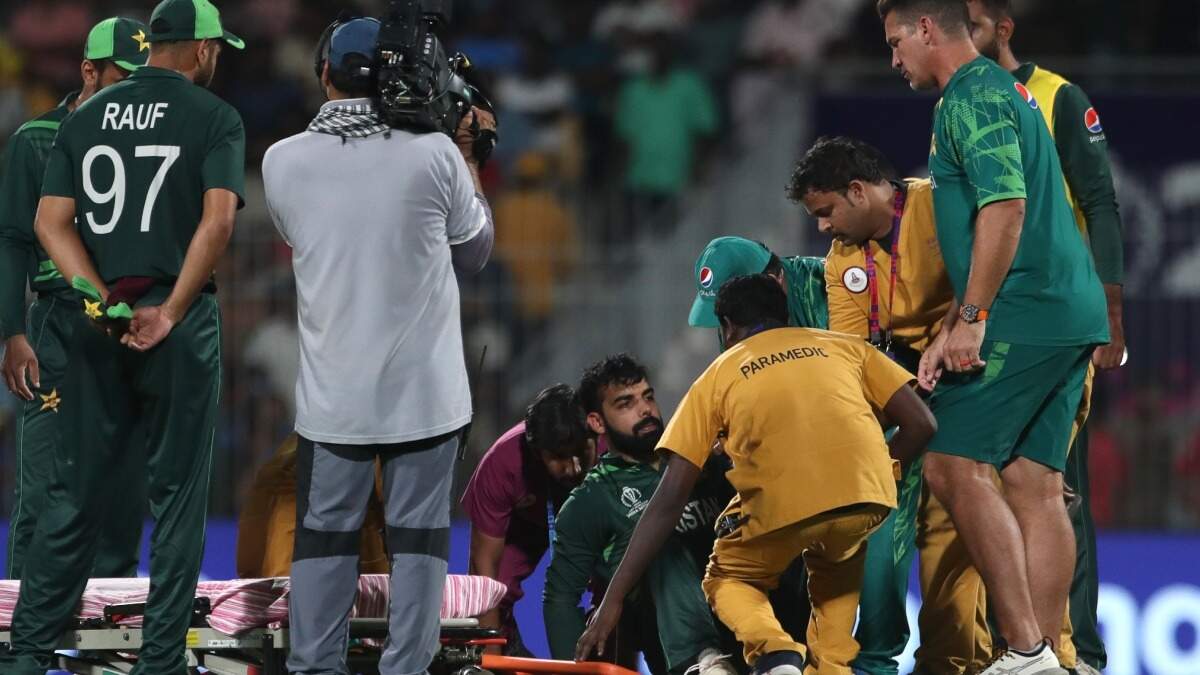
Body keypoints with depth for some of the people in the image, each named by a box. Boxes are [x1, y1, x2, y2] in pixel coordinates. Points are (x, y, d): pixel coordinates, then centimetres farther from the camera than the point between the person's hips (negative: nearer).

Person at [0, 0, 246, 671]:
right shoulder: (214, 118, -3)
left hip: (100, 321, 4)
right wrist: (170, 314, -14)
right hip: (179, 322, -4)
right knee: (177, 495, 3)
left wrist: (102, 299, -5)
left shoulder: (85, 118, 11)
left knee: (76, 490, 9)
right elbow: (218, 221, -16)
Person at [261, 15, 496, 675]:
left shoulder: (283, 162, -5)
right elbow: (474, 251, 5)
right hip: (424, 391, -1)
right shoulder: (434, 155, -10)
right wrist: (468, 156, 15)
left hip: (332, 394, 1)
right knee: (418, 540, 5)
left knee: (324, 537, 9)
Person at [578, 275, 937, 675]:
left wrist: (613, 600, 15)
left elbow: (669, 499, 15)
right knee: (838, 559, 38)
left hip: (782, 504, -3)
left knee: (727, 579, 28)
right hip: (869, 499, 3)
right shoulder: (845, 346, 26)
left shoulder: (717, 376, 21)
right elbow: (920, 424, 18)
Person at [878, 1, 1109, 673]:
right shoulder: (1001, 91, 24)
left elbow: (1004, 207, -20)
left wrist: (971, 317, -19)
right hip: (1069, 315, 10)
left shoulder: (973, 96, -9)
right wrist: (951, 332, 25)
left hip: (1023, 315, -10)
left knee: (956, 465, -10)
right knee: (1035, 483, 7)